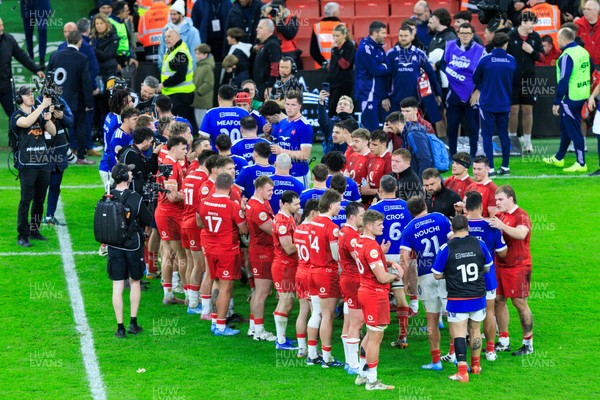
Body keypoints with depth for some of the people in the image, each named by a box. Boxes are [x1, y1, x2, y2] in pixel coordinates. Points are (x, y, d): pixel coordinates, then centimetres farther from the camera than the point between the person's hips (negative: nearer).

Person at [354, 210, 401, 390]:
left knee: (370, 335, 20)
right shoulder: (371, 246, -21)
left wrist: (390, 264, 5)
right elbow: (382, 278, -22)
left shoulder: (360, 241, 9)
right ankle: (372, 381, 3)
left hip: (365, 290, 10)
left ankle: (362, 375, 27)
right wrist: (395, 275, -2)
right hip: (376, 294, -10)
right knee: (375, 338, -3)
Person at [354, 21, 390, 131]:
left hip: (379, 95, 8)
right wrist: (385, 68, 2)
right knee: (371, 129, -10)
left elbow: (388, 71, 8)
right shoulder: (366, 48, -13)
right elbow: (375, 71, -19)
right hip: (368, 94, -8)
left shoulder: (379, 48, 14)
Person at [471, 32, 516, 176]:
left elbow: (476, 79, 1)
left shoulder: (485, 59, -11)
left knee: (487, 135, 1)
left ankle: (490, 168, -4)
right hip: (504, 104, 3)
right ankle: (505, 167, 16)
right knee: (504, 134, 13)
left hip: (487, 103, -3)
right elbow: (513, 81, 9)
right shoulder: (511, 60, -3)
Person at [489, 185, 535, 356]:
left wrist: (502, 226, -46)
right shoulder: (499, 215, 12)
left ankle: (528, 344, 4)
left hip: (518, 266, -7)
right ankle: (503, 341, 16)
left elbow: (521, 234, -32)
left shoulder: (522, 216, -12)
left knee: (519, 302, -4)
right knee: (498, 300, 7)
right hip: (500, 264, 7)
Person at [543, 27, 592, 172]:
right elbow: (591, 72, 16)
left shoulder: (567, 56, -19)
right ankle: (558, 158, 32)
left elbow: (563, 81, -20)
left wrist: (557, 102, -16)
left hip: (571, 98, -9)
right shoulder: (583, 51, 7)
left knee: (573, 131, -1)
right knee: (565, 127, 21)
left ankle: (581, 164, 2)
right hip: (583, 96, 9)